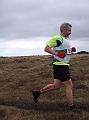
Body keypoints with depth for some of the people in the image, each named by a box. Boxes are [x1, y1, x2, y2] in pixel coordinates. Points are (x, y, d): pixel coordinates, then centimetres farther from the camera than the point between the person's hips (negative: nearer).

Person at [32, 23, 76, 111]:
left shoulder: (64, 40, 18)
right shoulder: (57, 38, -13)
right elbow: (46, 48, -16)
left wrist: (70, 50, 11)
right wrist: (57, 53, -27)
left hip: (62, 65, 10)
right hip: (60, 66, -10)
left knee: (56, 85, 14)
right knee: (69, 85, -2)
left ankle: (38, 92, 23)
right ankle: (71, 107, 9)